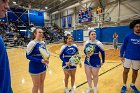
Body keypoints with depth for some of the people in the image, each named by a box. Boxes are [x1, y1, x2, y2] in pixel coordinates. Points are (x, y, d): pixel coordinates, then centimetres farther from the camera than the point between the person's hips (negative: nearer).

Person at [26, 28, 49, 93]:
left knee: (42, 83, 21)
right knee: (36, 85, 9)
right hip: (35, 67, -6)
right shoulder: (32, 43, -17)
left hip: (43, 66, 6)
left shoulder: (43, 43, 3)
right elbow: (28, 56, -18)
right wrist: (40, 60, -26)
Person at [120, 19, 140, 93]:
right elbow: (123, 46, -4)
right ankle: (124, 86, 23)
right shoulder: (128, 36, -8)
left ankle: (133, 85, 37)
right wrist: (121, 56, -7)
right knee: (126, 71, 5)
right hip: (128, 57, -3)